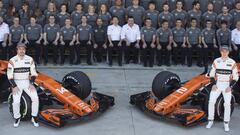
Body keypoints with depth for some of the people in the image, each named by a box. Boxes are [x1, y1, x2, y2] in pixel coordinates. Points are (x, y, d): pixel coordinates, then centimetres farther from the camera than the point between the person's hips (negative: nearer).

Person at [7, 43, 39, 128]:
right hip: (16, 83, -2)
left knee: (35, 98, -18)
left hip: (27, 82, 2)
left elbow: (33, 73, 3)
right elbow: (9, 75, -8)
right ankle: (17, 118, 7)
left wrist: (31, 83, -8)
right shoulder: (12, 60, -8)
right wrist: (14, 86, -15)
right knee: (16, 101, -19)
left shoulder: (30, 59, -1)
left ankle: (34, 117, 0)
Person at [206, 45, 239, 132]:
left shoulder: (232, 62, -7)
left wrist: (230, 86, -15)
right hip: (217, 84, 1)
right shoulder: (216, 61, -2)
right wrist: (213, 84, -10)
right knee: (211, 102, -9)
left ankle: (226, 124, 3)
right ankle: (210, 121, 7)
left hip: (227, 85, -1)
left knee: (227, 104, -12)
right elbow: (212, 74, 4)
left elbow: (235, 77, -4)